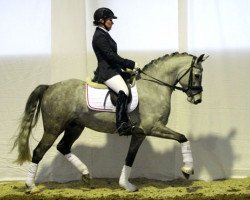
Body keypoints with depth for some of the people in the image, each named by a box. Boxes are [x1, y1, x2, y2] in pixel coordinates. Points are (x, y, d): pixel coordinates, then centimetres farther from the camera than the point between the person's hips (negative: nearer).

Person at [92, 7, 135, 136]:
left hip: (113, 70, 11)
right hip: (107, 71, -11)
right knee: (123, 91, -30)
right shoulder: (100, 36, -13)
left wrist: (126, 65, 14)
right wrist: (130, 64, -16)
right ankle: (122, 125, -35)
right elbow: (110, 55, -20)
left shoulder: (104, 35, 19)